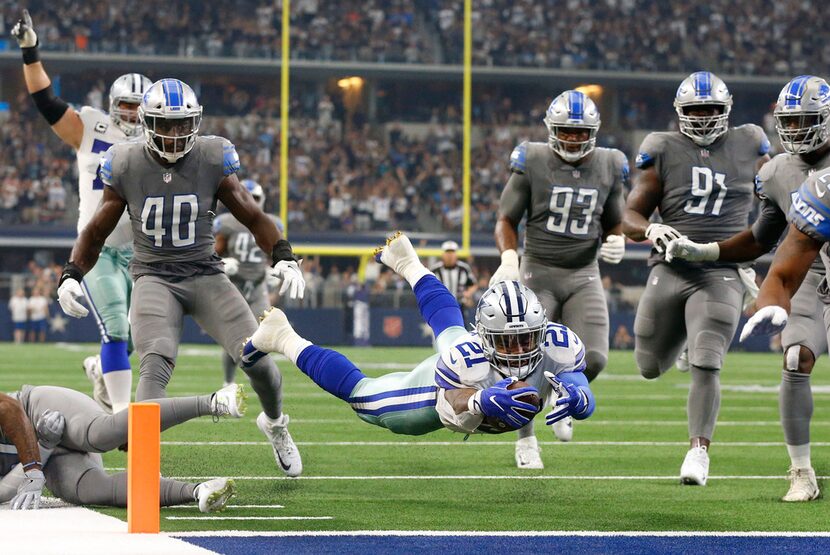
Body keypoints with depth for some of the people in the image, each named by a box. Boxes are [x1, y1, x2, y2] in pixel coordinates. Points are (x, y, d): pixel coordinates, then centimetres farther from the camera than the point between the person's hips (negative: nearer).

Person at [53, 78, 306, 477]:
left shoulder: (212, 159, -5)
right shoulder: (126, 165, -4)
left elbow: (252, 216, 4)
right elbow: (97, 230, 8)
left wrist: (284, 257, -11)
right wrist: (71, 275, -6)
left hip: (205, 274, 1)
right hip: (154, 276, -1)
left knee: (257, 358, -9)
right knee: (156, 364, -28)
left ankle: (274, 424, 24)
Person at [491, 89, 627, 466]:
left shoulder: (608, 167, 3)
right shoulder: (532, 163, -7)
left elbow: (612, 224, 16)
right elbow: (506, 220, -2)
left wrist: (616, 242, -8)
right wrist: (508, 258, -20)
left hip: (584, 275, 2)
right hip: (538, 272, -2)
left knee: (593, 359, -13)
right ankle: (525, 440, 15)